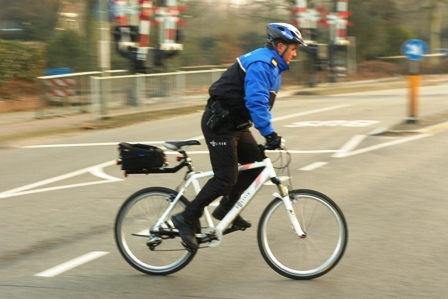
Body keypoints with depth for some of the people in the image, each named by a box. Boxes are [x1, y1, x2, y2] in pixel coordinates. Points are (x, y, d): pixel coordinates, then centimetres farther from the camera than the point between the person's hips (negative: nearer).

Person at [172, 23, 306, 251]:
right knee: (226, 178, -11)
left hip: (235, 124, 10)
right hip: (219, 124, -10)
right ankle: (187, 220, -4)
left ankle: (226, 209, 17)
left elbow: (262, 102, 21)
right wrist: (269, 133, -33)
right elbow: (256, 102, -30)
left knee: (256, 163, 7)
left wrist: (269, 133, 15)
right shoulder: (261, 64, -19)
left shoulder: (272, 65, 14)